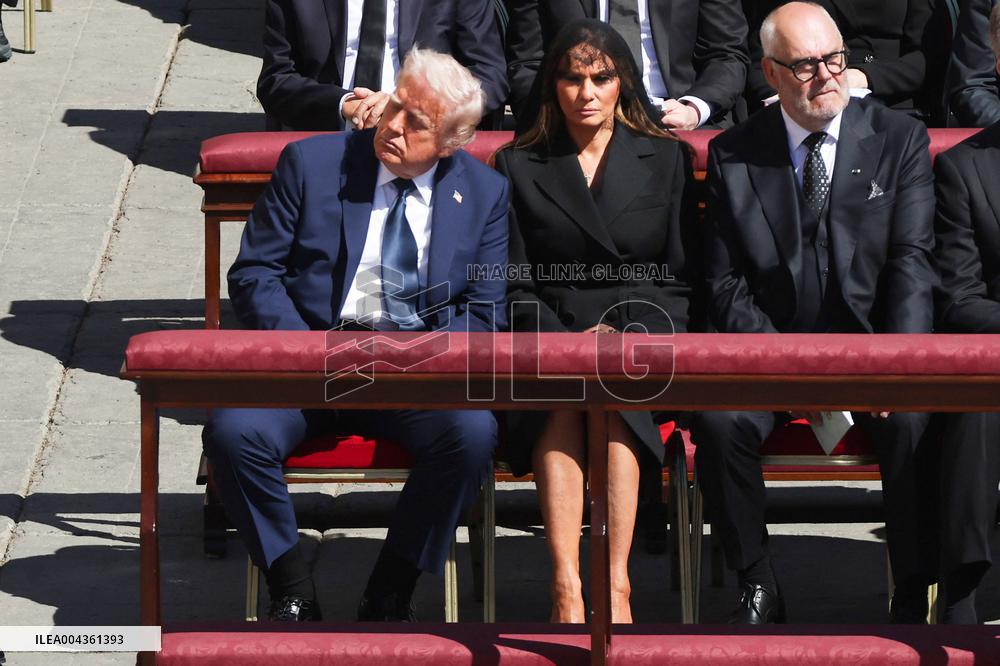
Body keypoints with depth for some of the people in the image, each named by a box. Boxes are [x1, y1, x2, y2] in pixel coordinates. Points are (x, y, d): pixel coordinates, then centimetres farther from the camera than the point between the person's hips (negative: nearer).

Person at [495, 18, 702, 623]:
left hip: (644, 337, 0)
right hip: (549, 338, 0)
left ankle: (617, 589, -40)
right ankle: (566, 591, -42)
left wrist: (625, 336, -8)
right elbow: (513, 284, 9)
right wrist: (567, 343, -10)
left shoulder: (667, 159, 14)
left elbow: (683, 278, 10)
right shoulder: (519, 166, 14)